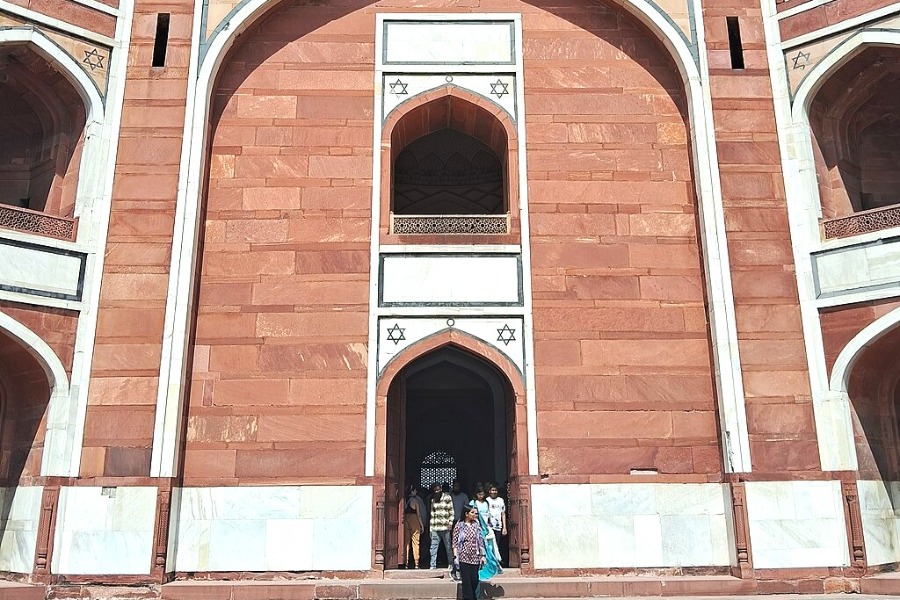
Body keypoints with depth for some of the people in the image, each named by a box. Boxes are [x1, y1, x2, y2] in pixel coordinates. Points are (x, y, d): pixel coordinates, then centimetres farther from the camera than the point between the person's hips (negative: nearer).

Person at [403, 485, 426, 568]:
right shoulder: (415, 500, -8)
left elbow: (403, 513, 5)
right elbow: (418, 514, -6)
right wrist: (422, 524, 1)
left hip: (406, 521, 4)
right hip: (415, 521, -3)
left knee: (406, 542, 8)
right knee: (415, 542, 3)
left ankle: (405, 563, 6)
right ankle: (416, 564, 2)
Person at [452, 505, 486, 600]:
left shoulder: (477, 526, 10)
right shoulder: (459, 526, 0)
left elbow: (481, 542, 12)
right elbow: (455, 543, -2)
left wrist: (482, 555, 6)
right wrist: (455, 556, -9)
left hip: (475, 558, 3)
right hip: (464, 558, -3)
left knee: (475, 580, 0)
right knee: (466, 581, -6)